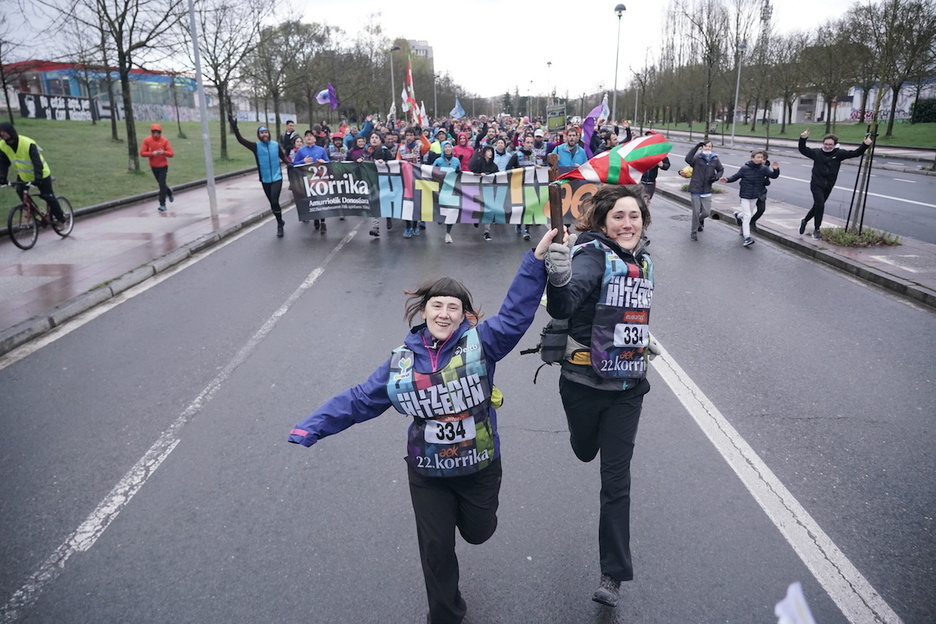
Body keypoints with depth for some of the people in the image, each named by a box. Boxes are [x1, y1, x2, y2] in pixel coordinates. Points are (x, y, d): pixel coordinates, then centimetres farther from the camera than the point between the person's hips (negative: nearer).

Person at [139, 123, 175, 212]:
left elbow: (171, 154, -11)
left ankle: (162, 204, -3)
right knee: (160, 183, 16)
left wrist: (163, 152, -30)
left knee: (162, 184, -9)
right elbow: (142, 153, -7)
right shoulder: (147, 140, -4)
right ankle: (169, 192, 47)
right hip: (153, 166, 3)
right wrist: (152, 153, -23)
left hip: (163, 166, -3)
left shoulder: (164, 140, -8)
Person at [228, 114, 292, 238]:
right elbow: (241, 140, -11)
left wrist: (290, 164, -15)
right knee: (272, 203, 12)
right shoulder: (256, 146, -4)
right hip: (265, 180, 2)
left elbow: (283, 157, 5)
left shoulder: (276, 145, -2)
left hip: (277, 178, -2)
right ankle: (280, 223, 31)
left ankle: (279, 225, 1)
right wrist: (234, 127, -23)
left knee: (274, 201, -16)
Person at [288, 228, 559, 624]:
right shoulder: (402, 361, -7)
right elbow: (358, 400, -3)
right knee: (436, 548, 10)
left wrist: (537, 257, -32)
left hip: (480, 467, -1)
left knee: (478, 532, 20)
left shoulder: (481, 343, -13)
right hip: (428, 474, 1)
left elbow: (516, 313, -24)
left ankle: (467, 509, 57)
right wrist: (307, 431, -7)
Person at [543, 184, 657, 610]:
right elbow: (562, 306, -36)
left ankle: (613, 574, 17)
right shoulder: (594, 255, -17)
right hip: (583, 381, -3)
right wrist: (559, 279, -53)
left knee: (616, 479, 5)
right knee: (585, 451, 22)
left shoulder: (643, 261, 4)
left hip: (627, 385, 4)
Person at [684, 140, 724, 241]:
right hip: (695, 189, -3)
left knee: (706, 212, 4)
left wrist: (716, 176, -1)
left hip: (707, 190, 3)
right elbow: (688, 159, -29)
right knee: (696, 212, 0)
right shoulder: (697, 158, -8)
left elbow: (721, 170, 20)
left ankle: (700, 220, 40)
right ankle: (694, 232, 16)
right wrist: (696, 147, -34)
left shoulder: (715, 160, 4)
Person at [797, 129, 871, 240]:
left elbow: (855, 153, -5)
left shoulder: (839, 153, -1)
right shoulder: (817, 152, -3)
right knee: (820, 206, -16)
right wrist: (803, 139, -24)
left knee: (817, 206, 15)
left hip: (828, 186, 3)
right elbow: (802, 150, -6)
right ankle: (816, 230, -3)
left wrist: (865, 145, -21)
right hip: (816, 184, -3)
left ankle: (805, 220, 41)